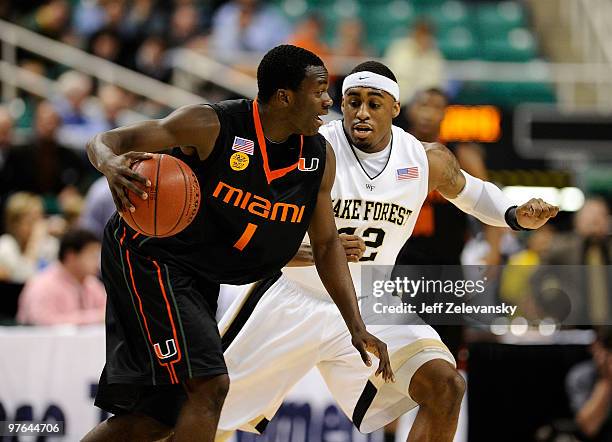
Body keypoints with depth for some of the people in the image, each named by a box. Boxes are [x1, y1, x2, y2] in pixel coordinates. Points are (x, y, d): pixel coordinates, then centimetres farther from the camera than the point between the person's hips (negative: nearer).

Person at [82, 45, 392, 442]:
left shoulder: (320, 157, -3)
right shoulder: (212, 125, -20)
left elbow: (326, 243, 8)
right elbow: (107, 141, -18)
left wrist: (357, 327, 1)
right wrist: (111, 165, -44)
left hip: (201, 277, 8)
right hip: (149, 255, -8)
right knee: (209, 383, -20)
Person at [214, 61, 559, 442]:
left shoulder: (427, 160, -6)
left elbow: (471, 192, 15)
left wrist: (516, 217, -6)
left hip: (369, 307, 3)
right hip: (292, 298, -3)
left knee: (446, 388, -16)